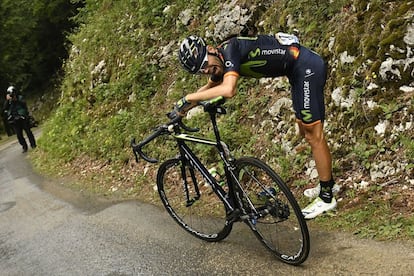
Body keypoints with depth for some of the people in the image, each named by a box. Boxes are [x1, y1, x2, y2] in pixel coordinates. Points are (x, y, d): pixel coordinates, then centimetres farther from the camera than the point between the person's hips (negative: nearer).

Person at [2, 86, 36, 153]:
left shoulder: (20, 98, 2)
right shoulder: (8, 101, 6)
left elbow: (24, 104, -16)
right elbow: (4, 109, -8)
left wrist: (16, 100, -27)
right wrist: (7, 100, -17)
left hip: (23, 118, -2)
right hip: (14, 120, 2)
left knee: (28, 132, 3)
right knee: (19, 135, -1)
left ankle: (33, 145, 13)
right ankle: (24, 147, 8)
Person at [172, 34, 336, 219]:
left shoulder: (229, 50, -22)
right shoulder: (219, 62, 6)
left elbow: (228, 90, -36)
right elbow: (209, 88, 24)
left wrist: (188, 98, -27)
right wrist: (182, 109, 16)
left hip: (307, 66, -10)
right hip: (300, 70, 10)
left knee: (313, 135, -2)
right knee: (304, 131, 18)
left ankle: (327, 197, 11)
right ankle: (327, 182, 34)